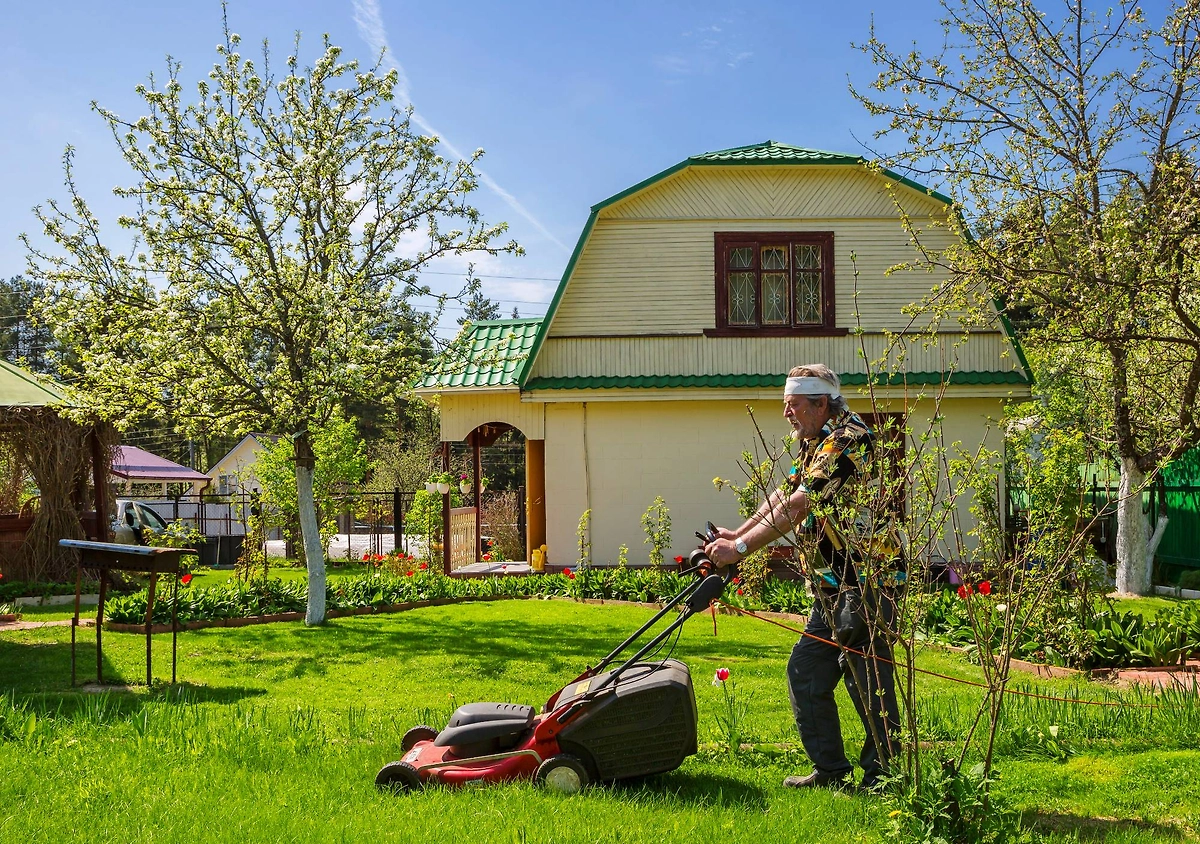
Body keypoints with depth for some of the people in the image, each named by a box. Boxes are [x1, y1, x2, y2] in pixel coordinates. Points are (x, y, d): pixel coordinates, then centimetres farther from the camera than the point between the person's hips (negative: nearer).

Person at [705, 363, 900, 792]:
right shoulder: (813, 444, 16)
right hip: (835, 584, 10)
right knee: (805, 672, 11)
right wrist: (738, 534, 6)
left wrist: (741, 547, -20)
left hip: (865, 580, -10)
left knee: (867, 680, -3)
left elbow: (796, 507, -22)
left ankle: (883, 776, 9)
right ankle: (830, 769, 20)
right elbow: (783, 495, 17)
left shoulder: (847, 440, -17)